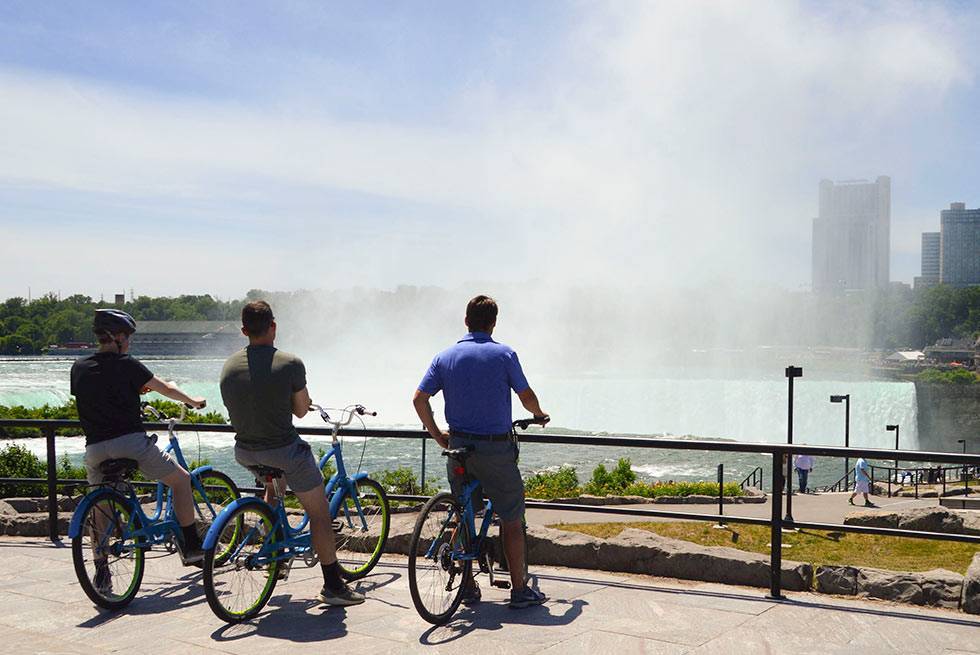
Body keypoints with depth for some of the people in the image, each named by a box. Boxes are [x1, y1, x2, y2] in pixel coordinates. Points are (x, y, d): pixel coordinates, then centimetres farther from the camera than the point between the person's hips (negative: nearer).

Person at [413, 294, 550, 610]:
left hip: (458, 446, 4)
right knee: (512, 518, 7)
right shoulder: (504, 354, -7)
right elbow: (527, 397, -2)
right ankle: (519, 590, 10)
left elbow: (419, 399, 1)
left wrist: (437, 435, 12)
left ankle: (468, 587, 20)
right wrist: (540, 415, 20)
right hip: (495, 448, -4)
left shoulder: (445, 357, 3)